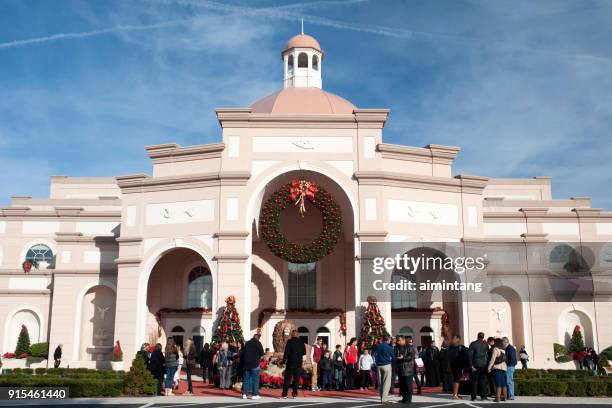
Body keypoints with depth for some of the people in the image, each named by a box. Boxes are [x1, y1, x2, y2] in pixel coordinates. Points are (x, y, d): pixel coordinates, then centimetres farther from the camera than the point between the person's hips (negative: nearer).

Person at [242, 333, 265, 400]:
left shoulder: (247, 343, 9)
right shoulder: (258, 343, -6)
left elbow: (243, 352, 13)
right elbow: (262, 353, -8)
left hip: (246, 364, 5)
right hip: (255, 364, -4)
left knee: (246, 379, 9)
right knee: (255, 379, 1)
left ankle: (244, 394, 6)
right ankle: (255, 395, 1)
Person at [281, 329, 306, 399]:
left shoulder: (289, 342, -6)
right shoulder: (301, 342, 6)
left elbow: (286, 352, -10)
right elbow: (304, 352, 13)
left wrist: (284, 361, -5)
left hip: (290, 362, -3)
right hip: (299, 363, 3)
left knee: (287, 378, 1)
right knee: (296, 379, 7)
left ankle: (284, 394, -2)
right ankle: (294, 394, 3)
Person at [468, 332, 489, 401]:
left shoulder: (473, 344, -6)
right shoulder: (485, 344, 1)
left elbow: (469, 355, -10)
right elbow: (488, 354, 6)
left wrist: (471, 365, -9)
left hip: (475, 365, -1)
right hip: (483, 365, 1)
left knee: (474, 381, 4)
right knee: (483, 381, 7)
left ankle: (474, 397, 3)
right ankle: (483, 396, 4)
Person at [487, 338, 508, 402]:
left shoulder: (495, 349, -8)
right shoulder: (503, 350, 14)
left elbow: (493, 359, -11)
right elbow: (504, 359, 9)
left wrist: (489, 367, -7)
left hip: (496, 368, -7)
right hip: (503, 367, 7)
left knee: (498, 384, -8)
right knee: (503, 383, 9)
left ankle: (498, 398, -9)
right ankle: (504, 397, 12)